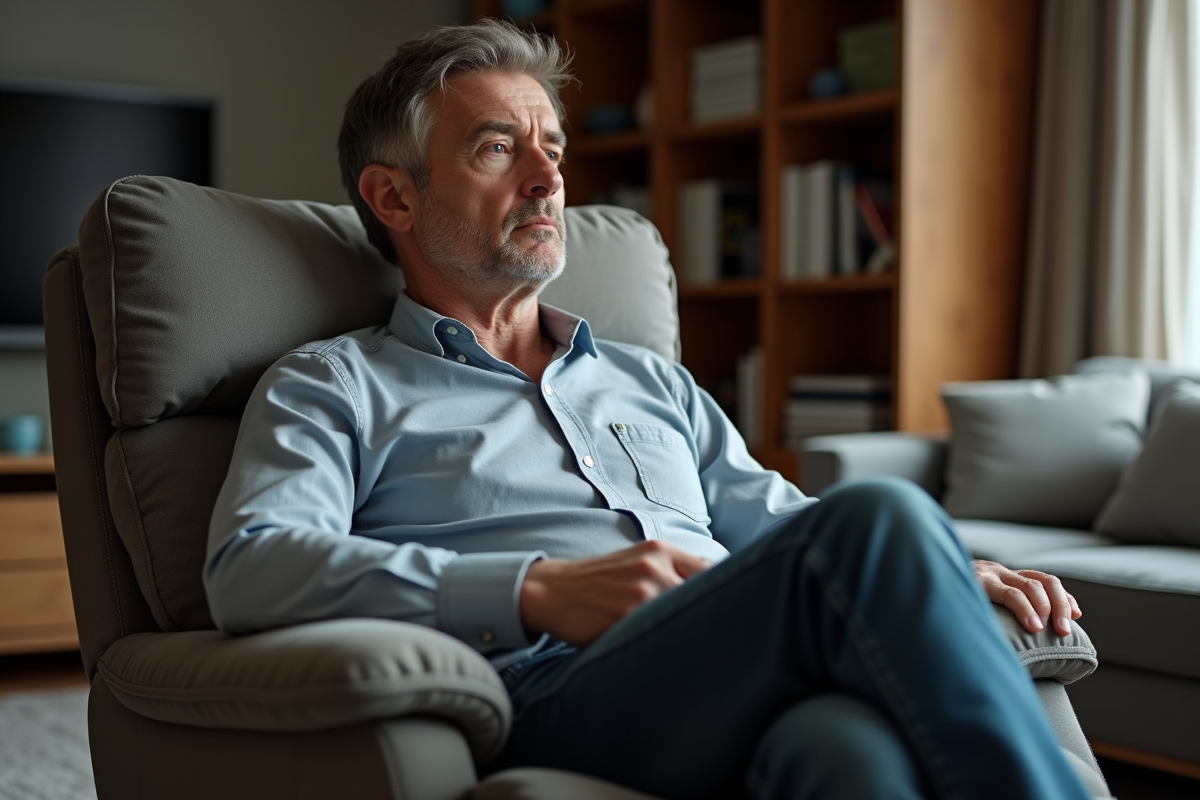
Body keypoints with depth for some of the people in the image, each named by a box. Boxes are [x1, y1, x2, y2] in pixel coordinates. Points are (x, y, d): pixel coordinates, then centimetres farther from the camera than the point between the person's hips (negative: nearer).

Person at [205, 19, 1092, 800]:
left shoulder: (654, 382, 34)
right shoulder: (330, 387, 15)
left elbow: (778, 520, 31)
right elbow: (248, 568, -3)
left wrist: (955, 575, 7)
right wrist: (538, 591, -15)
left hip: (760, 707, 5)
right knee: (879, 516, -29)